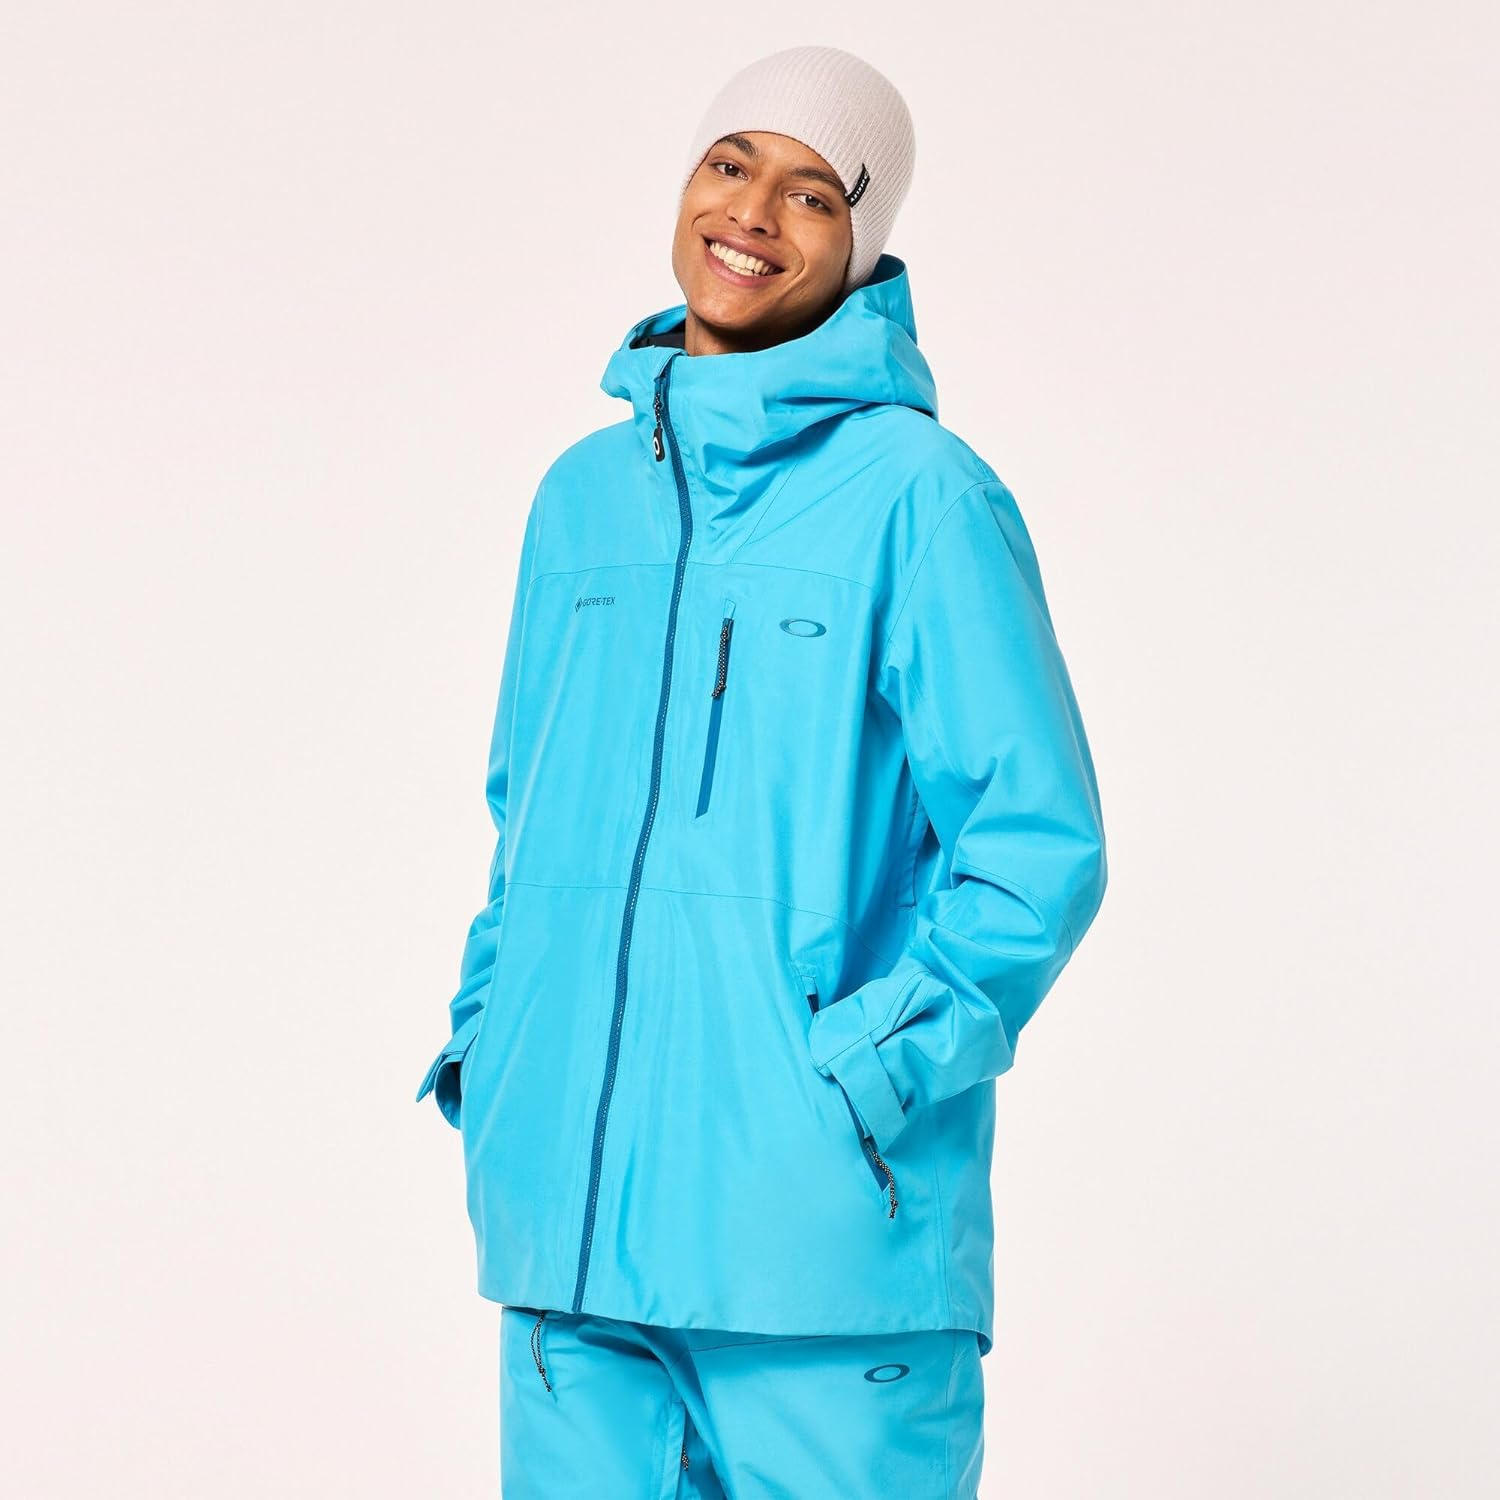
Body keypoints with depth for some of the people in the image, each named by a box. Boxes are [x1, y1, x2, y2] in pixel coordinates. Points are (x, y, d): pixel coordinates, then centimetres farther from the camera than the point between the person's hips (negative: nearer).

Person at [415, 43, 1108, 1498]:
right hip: (566, 1209, 5)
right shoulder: (587, 490, 14)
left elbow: (1038, 844, -6)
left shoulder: (916, 491, -5)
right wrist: (487, 1044, 11)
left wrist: (869, 1072, -13)